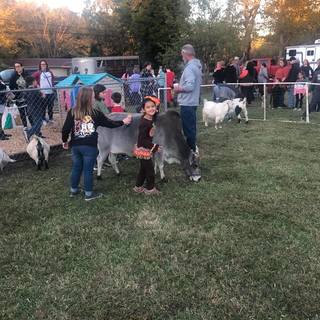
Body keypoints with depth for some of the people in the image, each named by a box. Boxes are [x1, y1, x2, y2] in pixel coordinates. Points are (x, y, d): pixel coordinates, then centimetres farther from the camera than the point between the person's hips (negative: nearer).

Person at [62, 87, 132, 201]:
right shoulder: (95, 113, -8)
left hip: (75, 146, 4)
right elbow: (109, 123, 1)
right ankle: (88, 193, 17)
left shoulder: (72, 112, -3)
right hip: (90, 147, -4)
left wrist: (64, 141, 14)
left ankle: (73, 190, 33)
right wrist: (123, 122, 15)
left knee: (76, 168, 19)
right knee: (88, 170, 6)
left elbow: (65, 129, -3)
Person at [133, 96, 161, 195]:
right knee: (150, 169, 6)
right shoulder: (144, 123, -27)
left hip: (147, 148, 9)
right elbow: (142, 139, -27)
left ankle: (138, 187, 36)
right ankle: (150, 189, 24)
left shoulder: (152, 118, -3)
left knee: (144, 168, 21)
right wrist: (154, 147, -24)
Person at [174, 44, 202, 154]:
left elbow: (190, 86, -27)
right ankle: (193, 148, 27)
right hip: (193, 102, 10)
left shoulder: (190, 67, -18)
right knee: (191, 127, 17)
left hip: (187, 103, -10)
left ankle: (191, 151, 4)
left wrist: (179, 89, -11)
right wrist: (181, 86, 13)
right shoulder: (197, 66, 14)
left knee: (188, 128, -3)